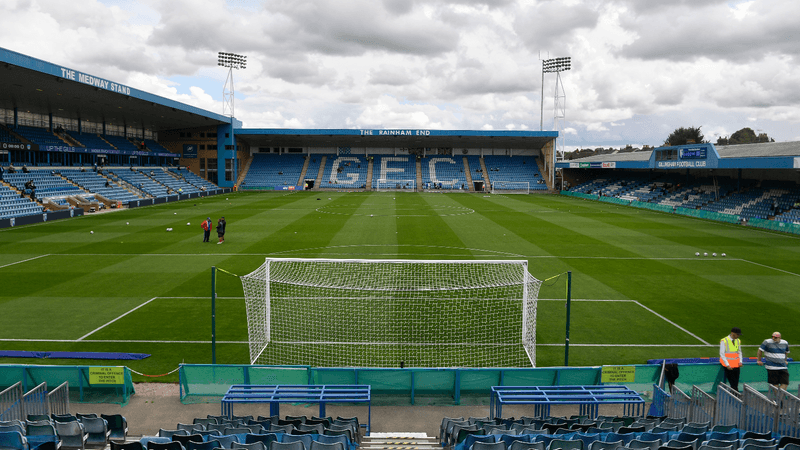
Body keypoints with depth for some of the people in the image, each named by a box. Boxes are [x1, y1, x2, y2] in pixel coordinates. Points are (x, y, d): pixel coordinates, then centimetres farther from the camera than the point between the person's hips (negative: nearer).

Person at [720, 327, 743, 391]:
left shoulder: (738, 341, 10)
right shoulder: (724, 341, -9)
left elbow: (739, 352, 19)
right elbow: (722, 354, -8)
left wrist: (740, 362, 2)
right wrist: (727, 365, -13)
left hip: (736, 365, 6)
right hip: (728, 366, -6)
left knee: (736, 384, 4)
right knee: (733, 384, -10)